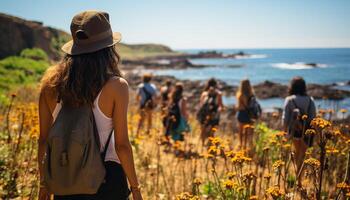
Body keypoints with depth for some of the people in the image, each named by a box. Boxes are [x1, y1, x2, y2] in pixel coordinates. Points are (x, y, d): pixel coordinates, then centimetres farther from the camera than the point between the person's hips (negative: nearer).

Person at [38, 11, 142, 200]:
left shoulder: (51, 83, -3)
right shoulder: (116, 86, -14)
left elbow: (43, 140, 3)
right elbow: (122, 145, -11)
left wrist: (44, 183, 16)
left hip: (64, 183, 3)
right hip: (107, 179, -3)